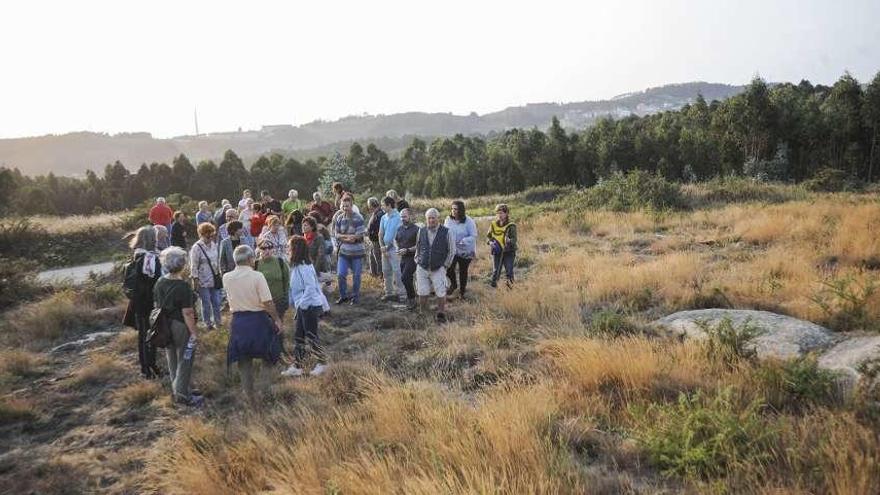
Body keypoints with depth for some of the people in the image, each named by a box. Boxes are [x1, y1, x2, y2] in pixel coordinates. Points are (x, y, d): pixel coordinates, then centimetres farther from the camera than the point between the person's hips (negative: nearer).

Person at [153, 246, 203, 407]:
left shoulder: (159, 282, -1)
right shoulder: (183, 287, -23)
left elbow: (157, 305, 8)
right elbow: (187, 313, -22)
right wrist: (194, 332, -16)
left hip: (165, 326, 7)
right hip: (181, 327, -7)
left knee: (172, 359, 20)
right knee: (184, 361, 7)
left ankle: (176, 389, 34)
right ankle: (182, 395, 15)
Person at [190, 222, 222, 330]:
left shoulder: (214, 245, 5)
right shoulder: (197, 247, -13)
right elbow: (193, 266, -12)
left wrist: (219, 273, 17)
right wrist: (195, 280, -13)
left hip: (214, 279, 5)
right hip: (203, 281, -5)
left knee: (216, 302, 9)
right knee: (206, 304, 3)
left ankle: (217, 322, 22)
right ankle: (208, 323, 16)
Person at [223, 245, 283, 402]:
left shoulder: (226, 278, -3)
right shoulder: (257, 276, -16)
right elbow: (267, 302, -17)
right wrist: (277, 319, -7)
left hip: (238, 321, 3)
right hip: (258, 319, -3)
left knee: (243, 357, 12)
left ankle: (249, 391, 18)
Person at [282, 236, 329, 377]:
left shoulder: (304, 267, -21)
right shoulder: (296, 266, 8)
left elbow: (310, 288, -26)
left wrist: (301, 304, -20)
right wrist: (293, 302, 10)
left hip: (310, 306, -9)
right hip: (303, 307, 9)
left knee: (311, 336, 3)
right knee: (298, 337, 12)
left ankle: (322, 363, 19)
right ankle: (296, 367, 20)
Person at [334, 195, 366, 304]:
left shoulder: (358, 218, -13)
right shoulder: (340, 218, 2)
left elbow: (360, 234, -16)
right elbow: (336, 234, 4)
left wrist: (343, 236, -12)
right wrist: (348, 236, -15)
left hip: (357, 252, -4)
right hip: (344, 251, 4)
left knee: (356, 275, 7)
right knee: (340, 275, 2)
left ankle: (355, 296, 24)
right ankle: (343, 295, 20)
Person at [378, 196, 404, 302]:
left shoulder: (398, 217, -9)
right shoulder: (383, 218, 12)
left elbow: (398, 235, -11)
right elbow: (380, 234, 14)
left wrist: (388, 246, -9)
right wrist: (382, 247, 0)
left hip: (394, 248, -7)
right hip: (385, 249, 7)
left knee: (396, 271, -7)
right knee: (386, 271, 10)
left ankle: (399, 293, -2)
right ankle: (388, 292, 19)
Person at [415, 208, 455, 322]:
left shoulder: (446, 232, -7)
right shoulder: (421, 231, 2)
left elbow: (452, 250, 1)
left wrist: (445, 265, 0)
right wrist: (417, 261, 12)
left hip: (438, 269, -2)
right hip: (422, 268, 3)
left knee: (441, 293, -4)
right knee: (422, 293, 5)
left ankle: (441, 314, 12)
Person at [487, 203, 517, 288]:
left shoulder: (511, 226, -8)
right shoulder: (493, 225, 3)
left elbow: (514, 239, -16)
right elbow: (488, 236, 13)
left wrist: (510, 241, -38)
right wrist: (490, 242, -9)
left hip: (509, 252, -3)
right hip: (497, 252, 3)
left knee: (509, 271, -2)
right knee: (495, 271, 6)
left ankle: (510, 286, 12)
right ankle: (493, 286, 16)